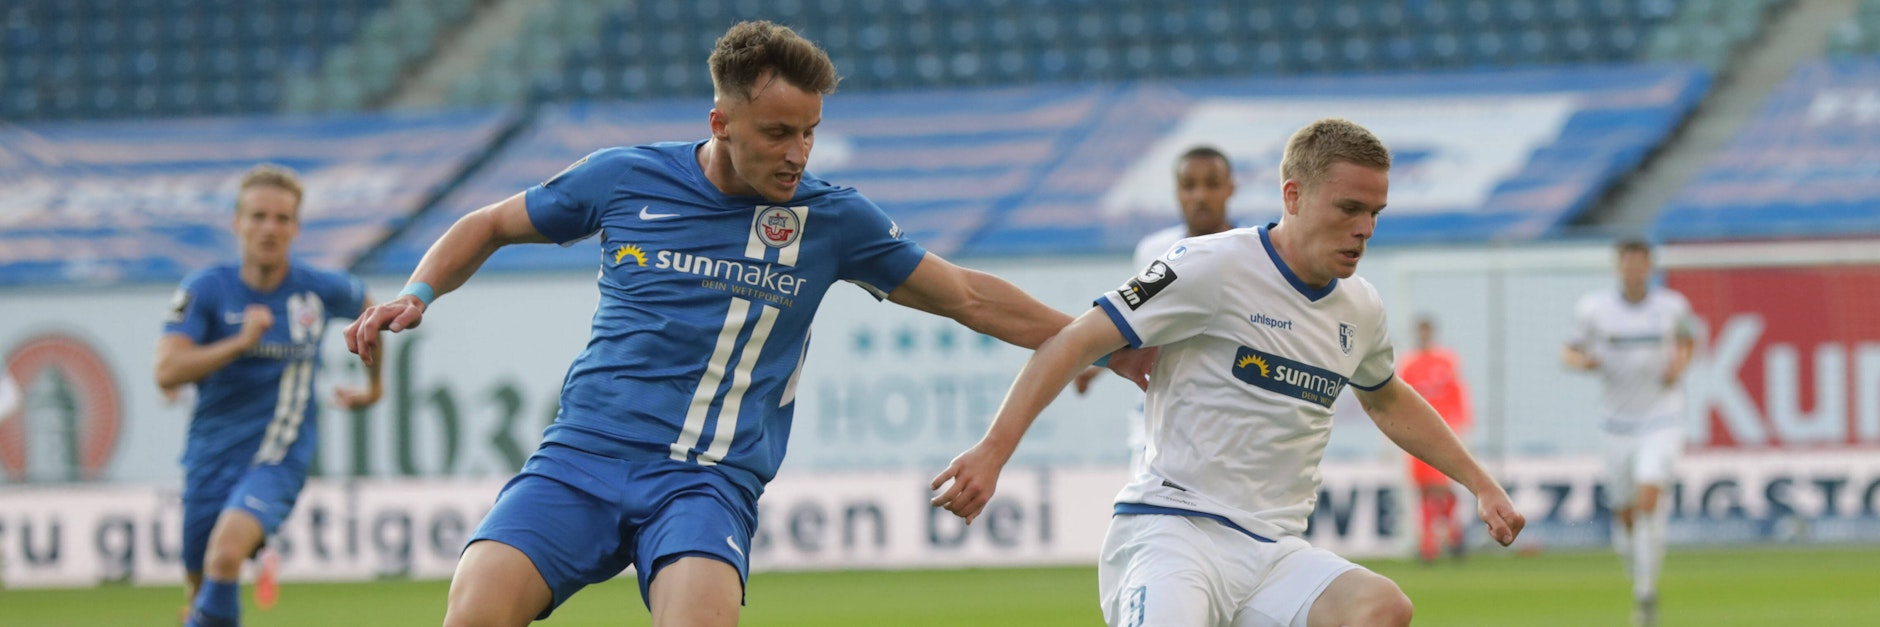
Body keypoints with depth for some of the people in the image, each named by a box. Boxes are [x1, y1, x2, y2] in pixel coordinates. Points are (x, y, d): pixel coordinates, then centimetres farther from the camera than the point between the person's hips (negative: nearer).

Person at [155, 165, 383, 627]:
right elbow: (167, 372, -18)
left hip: (279, 459, -2)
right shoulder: (206, 290, -8)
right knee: (201, 584, 10)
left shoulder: (321, 290, -3)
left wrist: (375, 384, 29)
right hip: (211, 457, 2)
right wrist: (240, 343, -27)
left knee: (226, 553, -30)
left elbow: (368, 308, 21)